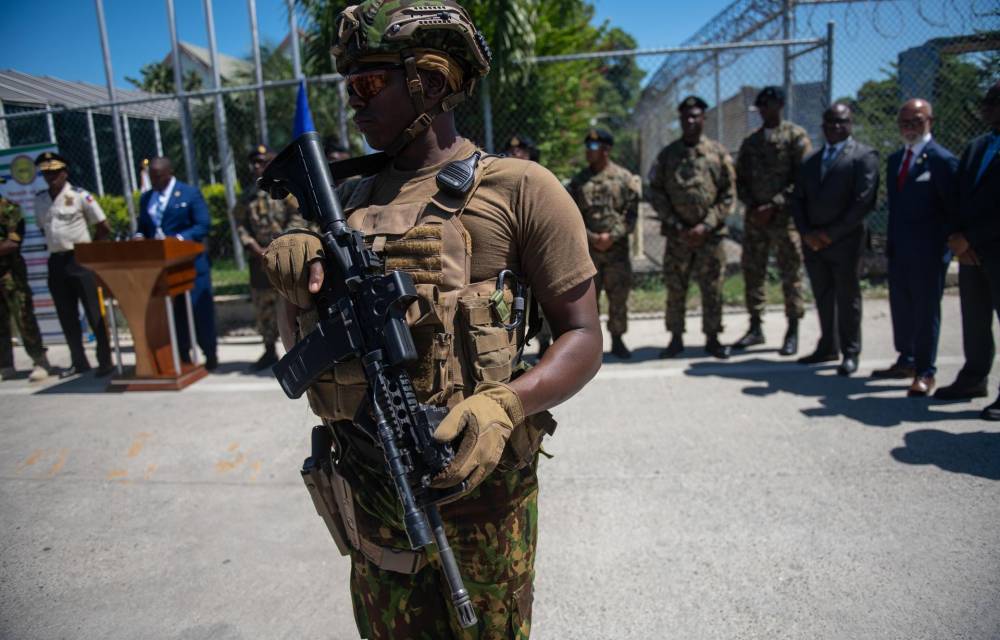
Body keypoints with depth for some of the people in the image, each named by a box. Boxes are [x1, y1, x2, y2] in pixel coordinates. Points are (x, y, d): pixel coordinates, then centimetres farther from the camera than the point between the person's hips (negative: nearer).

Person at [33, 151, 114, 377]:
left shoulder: (79, 195, -5)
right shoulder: (39, 199, 9)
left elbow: (104, 228, -4)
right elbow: (43, 228, 23)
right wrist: (55, 245, 11)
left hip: (79, 260, -5)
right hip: (56, 262, 5)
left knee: (94, 312, -4)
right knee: (66, 315, 9)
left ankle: (105, 360, 1)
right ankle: (79, 361, 19)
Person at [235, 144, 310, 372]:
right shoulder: (248, 194, 14)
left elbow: (299, 217, -10)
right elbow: (241, 222, 12)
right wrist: (251, 245, -5)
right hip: (259, 257, 6)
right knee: (263, 305, 12)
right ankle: (269, 351, 26)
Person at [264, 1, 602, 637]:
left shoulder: (518, 189, -7)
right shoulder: (349, 200, 10)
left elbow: (584, 336, -10)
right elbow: (306, 346, 12)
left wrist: (505, 406, -27)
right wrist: (302, 294, -11)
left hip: (478, 486, -5)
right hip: (371, 492, 5)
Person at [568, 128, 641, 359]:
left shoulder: (624, 178, 2)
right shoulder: (578, 181, 7)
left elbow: (631, 213, -2)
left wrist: (612, 236, -14)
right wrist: (591, 237, -10)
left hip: (617, 247, -1)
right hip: (586, 249, 1)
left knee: (618, 295, 4)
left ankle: (617, 340, 16)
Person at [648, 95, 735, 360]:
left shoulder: (719, 153, 4)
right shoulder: (667, 154, 5)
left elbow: (728, 194, 1)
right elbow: (656, 193, 2)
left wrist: (706, 225, -10)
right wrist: (677, 226, -7)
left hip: (710, 234, 0)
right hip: (677, 234, 1)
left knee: (712, 289, 4)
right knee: (675, 288, 4)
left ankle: (712, 338, 16)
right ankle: (676, 338, 15)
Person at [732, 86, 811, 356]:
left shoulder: (796, 136, 0)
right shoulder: (750, 141, 15)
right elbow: (740, 179, 13)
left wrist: (774, 205, -15)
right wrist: (751, 205, -4)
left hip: (785, 216, -5)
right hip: (754, 217, 5)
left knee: (790, 275, 0)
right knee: (753, 272, 7)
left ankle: (793, 332, 8)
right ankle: (755, 328, 17)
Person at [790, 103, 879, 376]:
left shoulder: (864, 156, -2)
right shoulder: (811, 160, 16)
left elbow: (864, 201, -11)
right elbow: (798, 199, 11)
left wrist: (831, 233, -13)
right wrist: (806, 233, -4)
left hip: (844, 241, -5)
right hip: (813, 241, 5)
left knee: (847, 298, 3)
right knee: (823, 297, 11)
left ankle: (850, 353, 13)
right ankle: (828, 347, 22)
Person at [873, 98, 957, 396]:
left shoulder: (942, 160, -9)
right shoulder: (894, 159, 13)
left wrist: (948, 243, -10)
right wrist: (891, 242, 12)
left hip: (928, 251, -7)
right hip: (898, 249, 7)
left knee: (926, 310, 1)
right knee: (901, 307, 13)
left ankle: (925, 372, 10)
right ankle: (906, 360, 27)